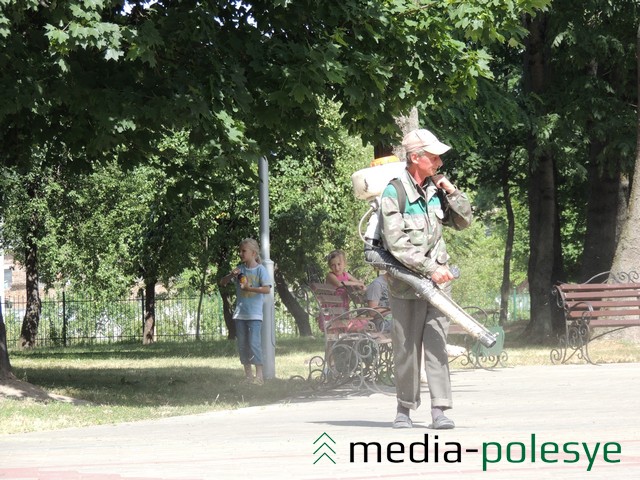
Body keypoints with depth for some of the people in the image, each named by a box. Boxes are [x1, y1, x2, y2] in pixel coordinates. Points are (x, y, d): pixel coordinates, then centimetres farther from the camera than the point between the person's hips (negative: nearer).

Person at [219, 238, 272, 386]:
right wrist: (231, 275, -8)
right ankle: (248, 375, 18)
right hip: (240, 313, 6)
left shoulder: (260, 269, -6)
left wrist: (249, 288, -19)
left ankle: (259, 375, -11)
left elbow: (267, 289, -15)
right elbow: (222, 282, 11)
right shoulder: (240, 269, 8)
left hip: (254, 314, -6)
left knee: (254, 343, -13)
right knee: (242, 345, 9)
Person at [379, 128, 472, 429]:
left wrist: (452, 192, 1)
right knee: (407, 348, 3)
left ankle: (439, 410, -8)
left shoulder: (435, 189, 9)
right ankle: (404, 408, 15)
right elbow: (397, 244, -16)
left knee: (437, 344, -4)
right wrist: (431, 269, -18)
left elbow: (463, 221, 18)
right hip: (406, 282, -4)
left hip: (437, 280, 4)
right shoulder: (393, 193, -10)